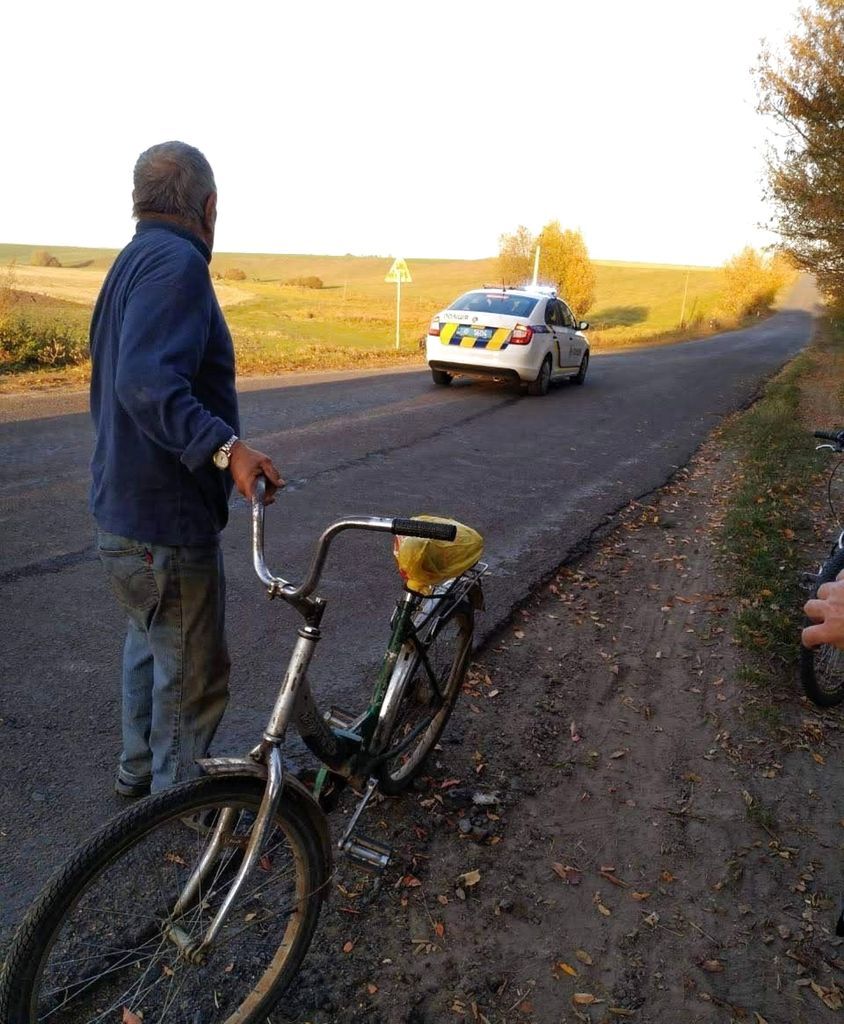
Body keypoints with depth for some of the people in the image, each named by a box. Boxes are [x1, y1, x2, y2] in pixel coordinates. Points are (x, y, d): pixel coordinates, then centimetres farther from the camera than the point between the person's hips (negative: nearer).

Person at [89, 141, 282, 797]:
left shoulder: (133, 261, 14)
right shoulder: (176, 262, -18)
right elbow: (148, 384, -33)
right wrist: (225, 446, -43)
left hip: (122, 505, 11)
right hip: (165, 521, -11)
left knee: (152, 640, 27)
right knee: (194, 678, 5)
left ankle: (141, 767, 45)